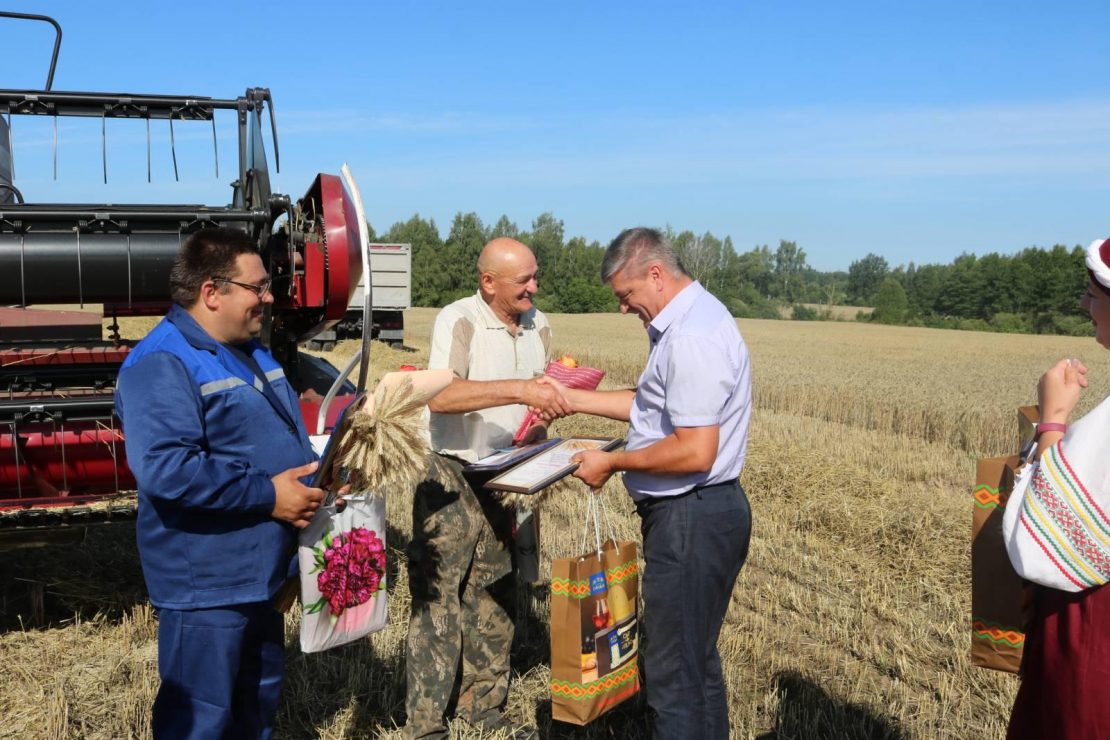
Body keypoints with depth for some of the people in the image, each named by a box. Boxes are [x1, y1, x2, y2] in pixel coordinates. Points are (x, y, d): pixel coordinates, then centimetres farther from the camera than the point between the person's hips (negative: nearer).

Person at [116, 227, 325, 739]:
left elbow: (286, 437, 21)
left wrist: (317, 479, 2)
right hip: (205, 585, -9)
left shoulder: (251, 352, 11)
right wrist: (266, 494, -27)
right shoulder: (162, 364, -20)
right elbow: (163, 468, -32)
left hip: (262, 572, 9)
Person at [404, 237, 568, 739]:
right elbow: (440, 397, -32)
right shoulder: (457, 321, -16)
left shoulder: (539, 326, 5)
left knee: (494, 598, 14)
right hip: (452, 478, -6)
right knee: (438, 599, -1)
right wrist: (519, 389, -37)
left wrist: (557, 398, -4)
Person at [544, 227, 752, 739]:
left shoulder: (690, 337, -22)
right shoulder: (691, 319, 11)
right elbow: (656, 406, 17)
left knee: (674, 672, 1)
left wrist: (612, 462, -15)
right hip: (699, 511, 11)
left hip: (690, 519, -11)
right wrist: (573, 399, 13)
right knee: (698, 658, 22)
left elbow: (695, 451, -26)